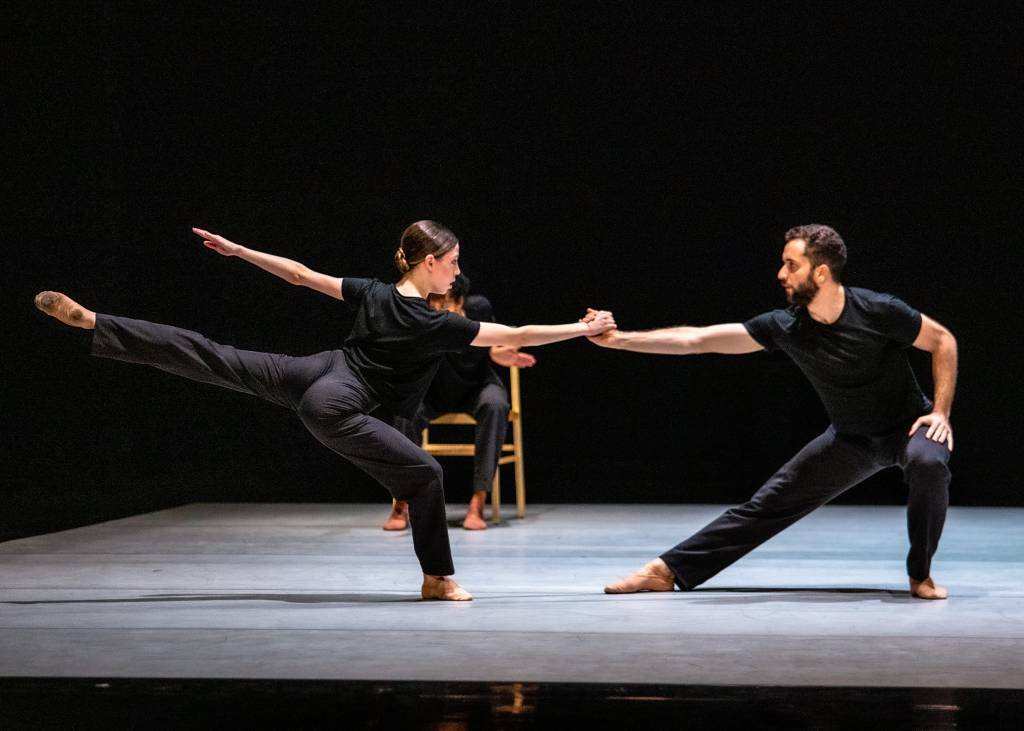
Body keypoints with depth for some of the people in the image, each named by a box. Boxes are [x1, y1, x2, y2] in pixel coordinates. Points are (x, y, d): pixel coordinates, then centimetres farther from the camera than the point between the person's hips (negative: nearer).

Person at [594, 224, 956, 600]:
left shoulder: (877, 311, -27)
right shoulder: (785, 327, -16)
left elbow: (943, 341, -12)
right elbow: (696, 339, -16)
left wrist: (940, 412, -19)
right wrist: (618, 339, -20)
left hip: (907, 426, -4)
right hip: (850, 438, 4)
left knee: (928, 462, -37)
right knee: (768, 502, -1)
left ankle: (920, 575, -16)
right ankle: (668, 570, 3)